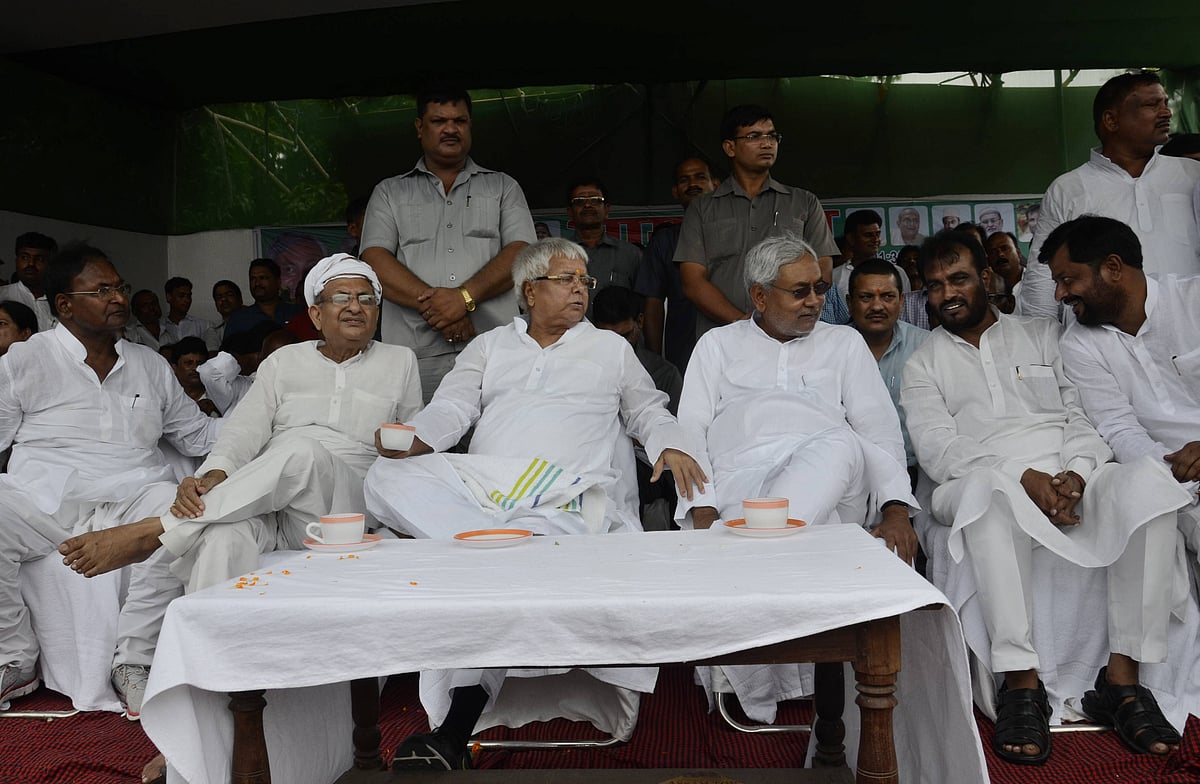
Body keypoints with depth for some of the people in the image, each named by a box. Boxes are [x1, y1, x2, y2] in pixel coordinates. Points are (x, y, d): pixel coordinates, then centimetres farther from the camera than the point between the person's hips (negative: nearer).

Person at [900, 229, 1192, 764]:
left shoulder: (1042, 336, 23)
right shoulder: (923, 365, 17)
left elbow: (1085, 418, 12)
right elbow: (937, 451, 1)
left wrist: (1075, 475, -10)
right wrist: (1023, 478, -14)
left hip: (1071, 478, 3)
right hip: (985, 487, -2)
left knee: (1149, 481, -29)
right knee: (987, 488, -39)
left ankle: (1122, 678, -23)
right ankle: (1021, 683, -34)